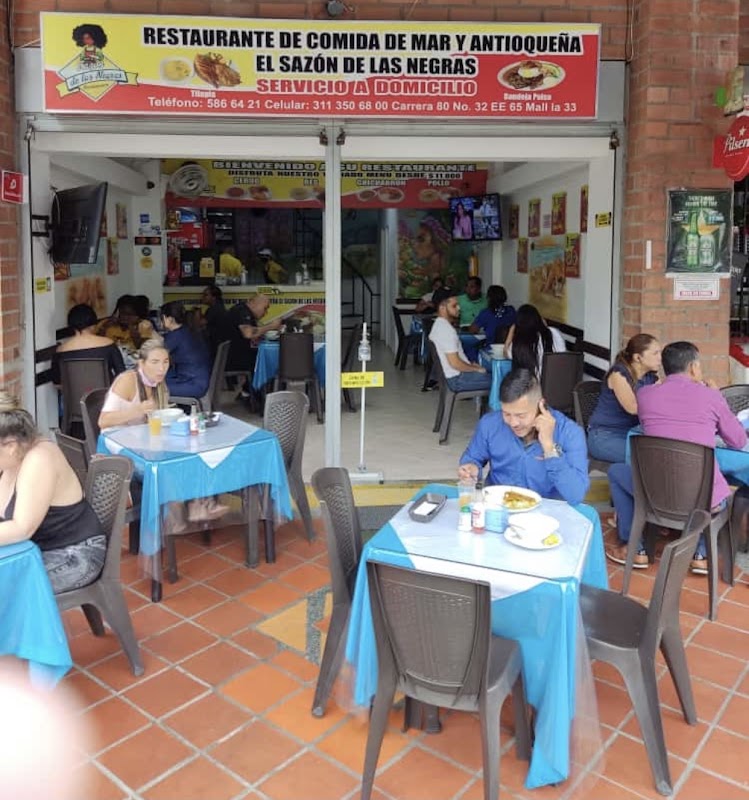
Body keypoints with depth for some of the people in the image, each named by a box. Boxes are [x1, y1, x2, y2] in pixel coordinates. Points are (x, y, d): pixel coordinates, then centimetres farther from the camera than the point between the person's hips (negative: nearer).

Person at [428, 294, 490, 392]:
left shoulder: (439, 324, 11)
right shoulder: (447, 330, -21)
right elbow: (455, 363, -24)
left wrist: (471, 365, 11)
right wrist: (476, 369, -10)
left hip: (454, 376, 10)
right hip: (457, 379, -10)